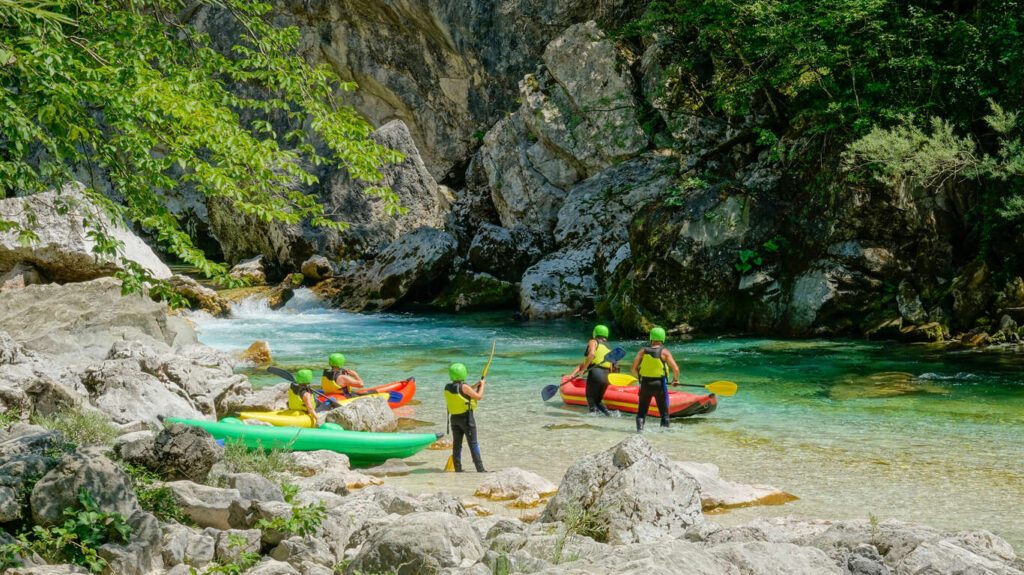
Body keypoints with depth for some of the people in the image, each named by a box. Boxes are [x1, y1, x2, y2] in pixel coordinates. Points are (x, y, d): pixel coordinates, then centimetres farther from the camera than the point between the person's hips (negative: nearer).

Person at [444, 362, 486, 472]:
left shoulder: (447, 388, 2)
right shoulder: (464, 387, -18)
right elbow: (479, 397, -9)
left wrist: (475, 386, 18)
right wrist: (482, 385, 6)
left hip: (454, 418, 6)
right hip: (466, 418, -6)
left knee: (456, 444, 11)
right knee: (473, 444, -2)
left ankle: (458, 469, 12)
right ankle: (480, 469, -2)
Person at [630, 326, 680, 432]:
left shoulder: (643, 351, 1)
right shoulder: (664, 352, -6)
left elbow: (634, 368, -1)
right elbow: (676, 369, -12)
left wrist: (639, 378, 17)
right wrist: (675, 380, 6)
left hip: (645, 384, 2)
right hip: (659, 384, -2)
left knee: (642, 409, 11)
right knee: (664, 411, 12)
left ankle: (639, 427, -9)